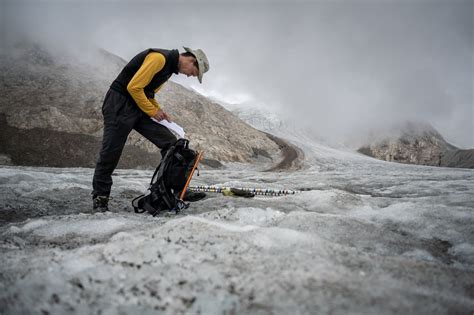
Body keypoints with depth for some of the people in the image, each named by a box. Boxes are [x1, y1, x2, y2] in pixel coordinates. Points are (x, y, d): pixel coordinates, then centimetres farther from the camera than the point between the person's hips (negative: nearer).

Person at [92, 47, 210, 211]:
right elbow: (133, 87, -21)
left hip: (140, 107, 9)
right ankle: (100, 196, 12)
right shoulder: (159, 57, -18)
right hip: (120, 105, -9)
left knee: (170, 142, -3)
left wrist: (159, 110, 5)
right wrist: (153, 111, -12)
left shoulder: (169, 67, 13)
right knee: (110, 152, -4)